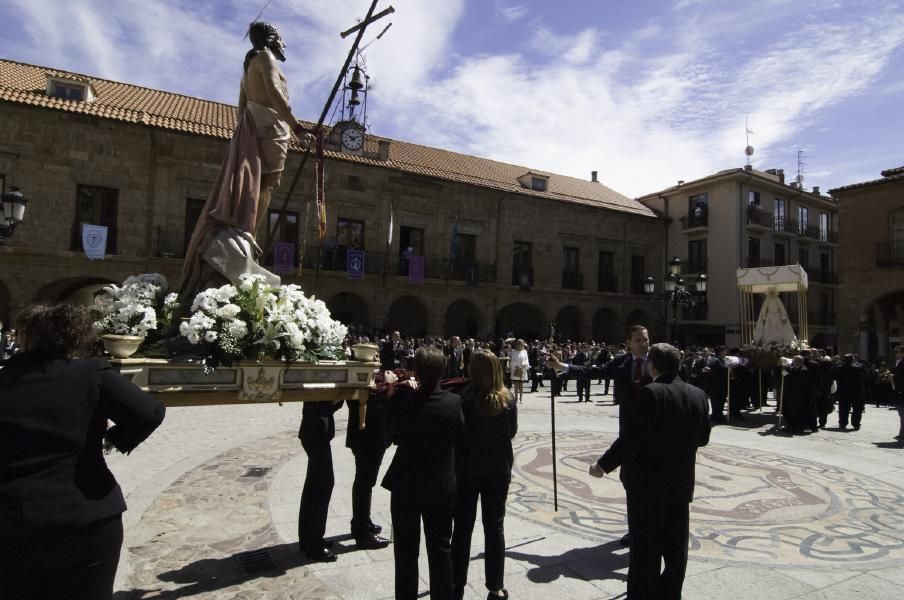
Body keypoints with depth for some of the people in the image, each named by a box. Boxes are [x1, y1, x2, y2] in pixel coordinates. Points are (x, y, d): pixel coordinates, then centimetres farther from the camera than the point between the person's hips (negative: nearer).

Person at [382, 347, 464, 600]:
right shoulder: (455, 402, -14)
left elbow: (393, 434, -1)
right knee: (441, 549, 15)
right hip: (442, 487, 1)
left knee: (406, 549, 15)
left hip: (406, 486, -1)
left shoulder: (402, 400, -18)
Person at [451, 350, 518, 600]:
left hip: (466, 469, -2)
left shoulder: (463, 399, -18)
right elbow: (512, 432, 4)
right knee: (495, 526, 15)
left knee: (462, 527, 13)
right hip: (498, 470, 2)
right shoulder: (508, 401, -9)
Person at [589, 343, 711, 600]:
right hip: (681, 482, 6)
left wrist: (603, 464, -13)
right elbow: (703, 438, 8)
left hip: (648, 482, -6)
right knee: (675, 547, 18)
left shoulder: (651, 393, -19)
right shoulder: (698, 395, 0)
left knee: (645, 548, 6)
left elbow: (633, 437, -22)